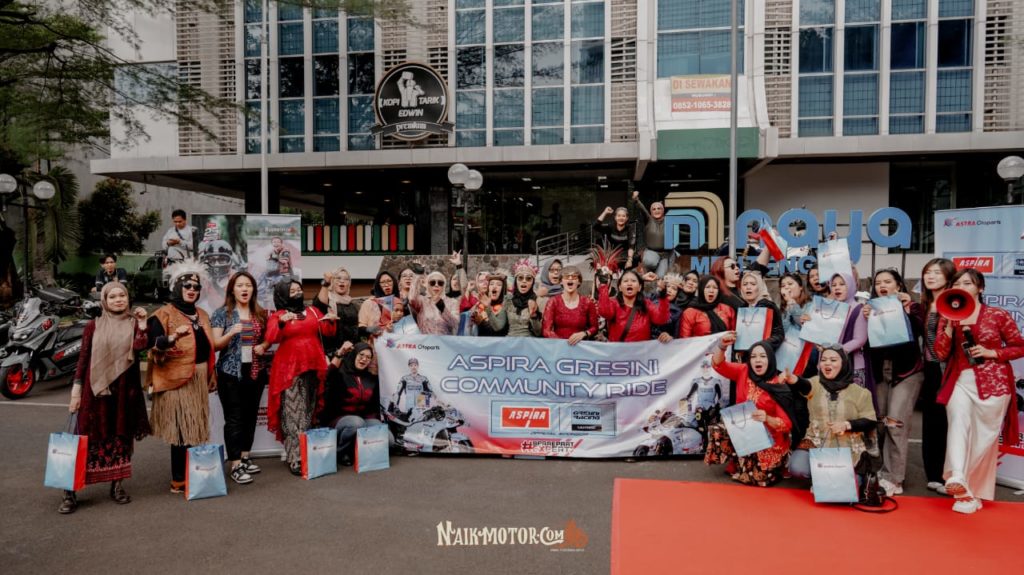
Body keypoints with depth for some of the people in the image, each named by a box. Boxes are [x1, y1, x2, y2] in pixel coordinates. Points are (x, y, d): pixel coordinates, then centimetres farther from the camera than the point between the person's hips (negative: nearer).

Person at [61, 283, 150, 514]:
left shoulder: (134, 324, 6)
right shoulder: (94, 326, 3)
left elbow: (139, 347, -13)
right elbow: (83, 359, 2)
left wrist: (142, 324, -17)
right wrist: (76, 390, -2)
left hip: (125, 390, 2)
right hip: (96, 389, -2)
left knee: (122, 436, 8)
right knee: (90, 437, -3)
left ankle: (117, 485, 18)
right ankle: (71, 491, 3)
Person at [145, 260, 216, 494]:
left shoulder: (202, 314, 14)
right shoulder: (164, 314, -7)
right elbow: (153, 346, -20)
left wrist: (211, 377, 17)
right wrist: (173, 337, -39)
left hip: (199, 378, 7)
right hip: (177, 379, -7)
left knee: (196, 428, 11)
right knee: (182, 429, -7)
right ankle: (178, 481, 1)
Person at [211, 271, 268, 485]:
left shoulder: (260, 313, 9)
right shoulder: (222, 313, -3)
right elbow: (215, 345, -8)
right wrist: (231, 333, -24)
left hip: (256, 372, 5)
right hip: (231, 373, -4)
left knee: (251, 416, 10)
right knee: (234, 418, -5)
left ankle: (245, 457, 22)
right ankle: (235, 465, -1)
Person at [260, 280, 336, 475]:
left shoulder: (312, 311, 15)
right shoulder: (277, 316, 3)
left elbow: (328, 332, 8)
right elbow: (271, 337, -14)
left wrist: (330, 321, -12)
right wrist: (282, 322, -32)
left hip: (313, 367, 4)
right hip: (290, 369, -4)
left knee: (308, 413, 8)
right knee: (294, 415, -9)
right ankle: (296, 459, -11)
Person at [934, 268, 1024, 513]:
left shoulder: (999, 315, 0)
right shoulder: (949, 317, 7)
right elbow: (941, 354, 0)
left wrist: (991, 353, -10)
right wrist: (950, 324, -10)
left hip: (993, 383, -1)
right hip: (960, 381, 1)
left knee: (984, 438, 1)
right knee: (958, 422, -25)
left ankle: (974, 491, 14)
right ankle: (957, 479, -39)